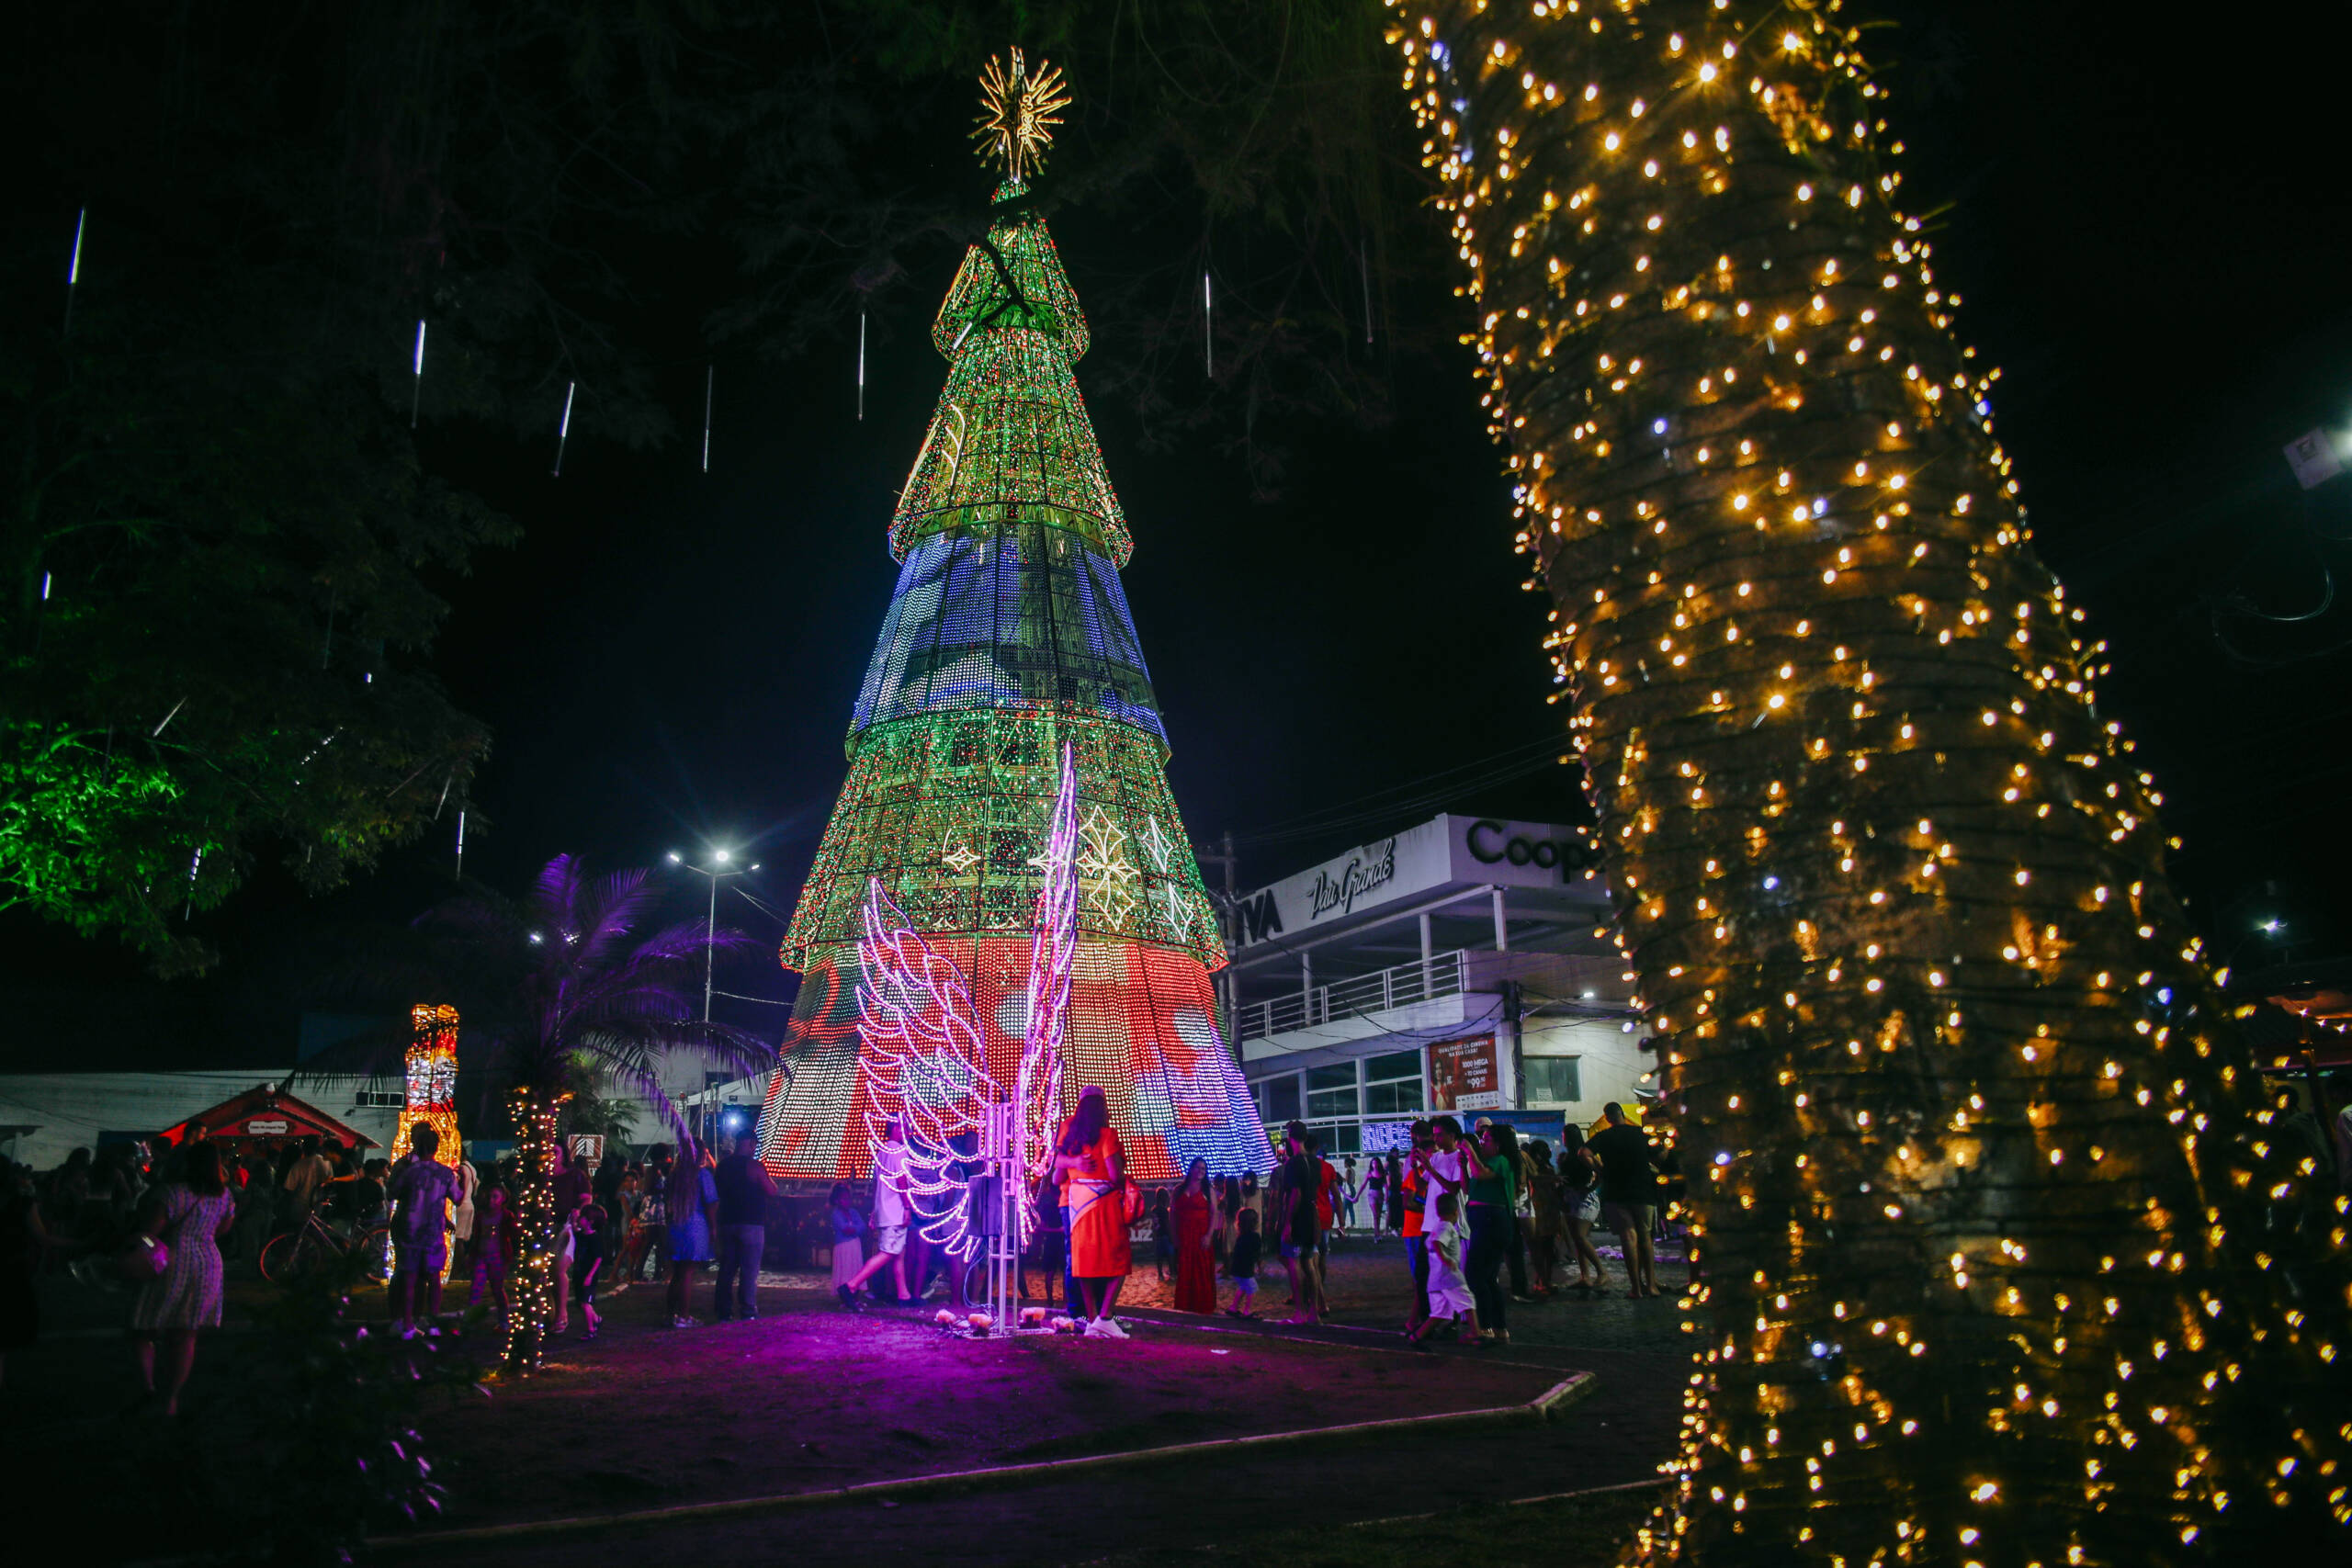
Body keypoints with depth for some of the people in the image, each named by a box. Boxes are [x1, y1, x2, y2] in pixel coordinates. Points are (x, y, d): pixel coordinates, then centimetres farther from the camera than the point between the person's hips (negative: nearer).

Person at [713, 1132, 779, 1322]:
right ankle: (747, 1311, -2)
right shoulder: (754, 1166, -10)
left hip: (727, 1222, 6)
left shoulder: (723, 1165, 7)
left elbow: (718, 1193, 16)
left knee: (726, 1268, 11)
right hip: (751, 1223, -6)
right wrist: (768, 1177, 9)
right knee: (749, 1269, -1)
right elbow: (772, 1191, -6)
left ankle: (722, 1311, 12)